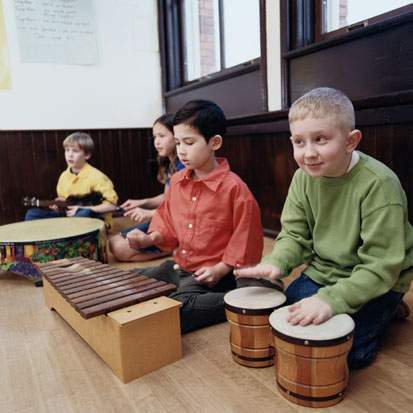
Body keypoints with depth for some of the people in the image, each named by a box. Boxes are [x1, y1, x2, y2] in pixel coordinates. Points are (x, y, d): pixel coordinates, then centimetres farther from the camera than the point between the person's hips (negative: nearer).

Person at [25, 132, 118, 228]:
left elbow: (111, 205, -16)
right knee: (32, 214, -8)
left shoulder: (95, 176, -14)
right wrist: (59, 206, -4)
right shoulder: (64, 176, 6)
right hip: (69, 215, 6)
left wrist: (83, 209, -19)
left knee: (85, 213, -41)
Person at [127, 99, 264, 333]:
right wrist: (150, 238, -3)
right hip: (177, 267, 8)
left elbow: (245, 241, -12)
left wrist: (219, 270, -17)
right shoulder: (177, 181, 5)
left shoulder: (234, 188, -15)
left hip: (212, 274, -8)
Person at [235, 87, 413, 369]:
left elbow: (380, 265, -26)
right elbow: (295, 235, -3)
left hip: (375, 282, -5)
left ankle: (386, 309, 13)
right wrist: (276, 263, -24)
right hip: (323, 272, 6)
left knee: (348, 351, -16)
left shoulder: (379, 184, -28)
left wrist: (332, 300, -36)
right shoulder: (303, 177, -10)